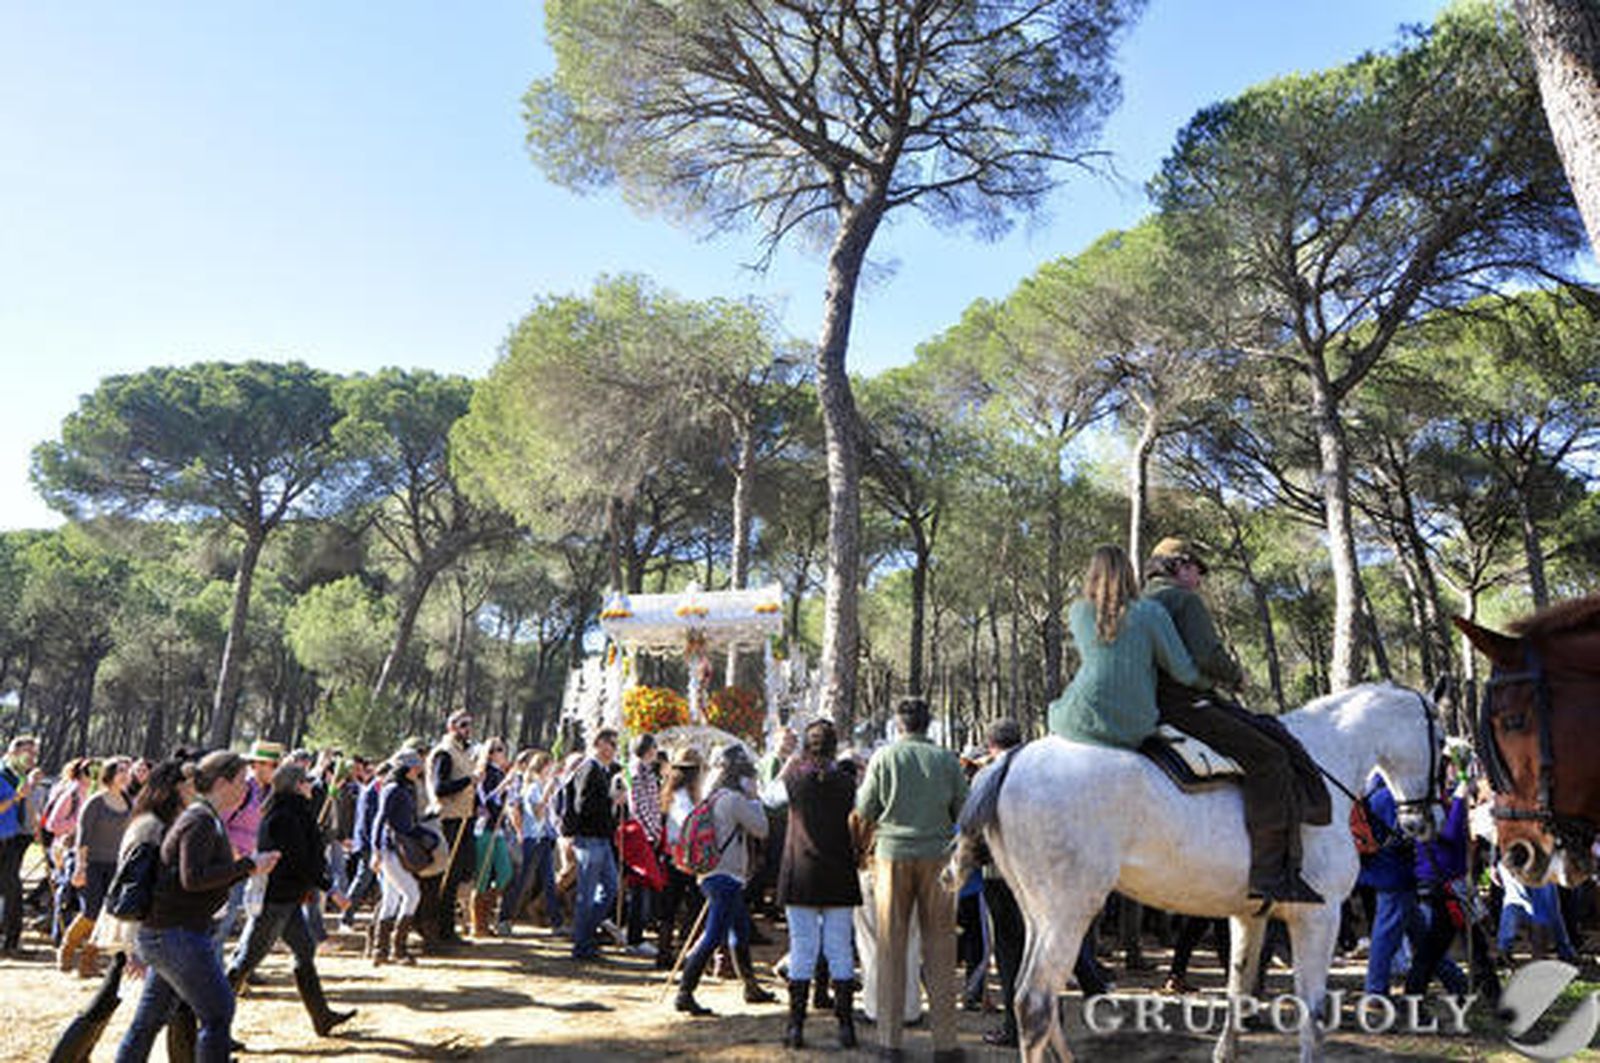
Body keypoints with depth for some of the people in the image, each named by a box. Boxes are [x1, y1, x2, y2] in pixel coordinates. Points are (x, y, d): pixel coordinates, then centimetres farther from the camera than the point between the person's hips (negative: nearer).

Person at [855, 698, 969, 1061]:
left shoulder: (884, 756, -2)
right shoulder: (947, 759, 0)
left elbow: (864, 810, 1)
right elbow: (965, 812, 3)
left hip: (893, 855, 0)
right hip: (937, 856, 0)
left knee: (891, 947, 7)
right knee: (939, 949, 7)